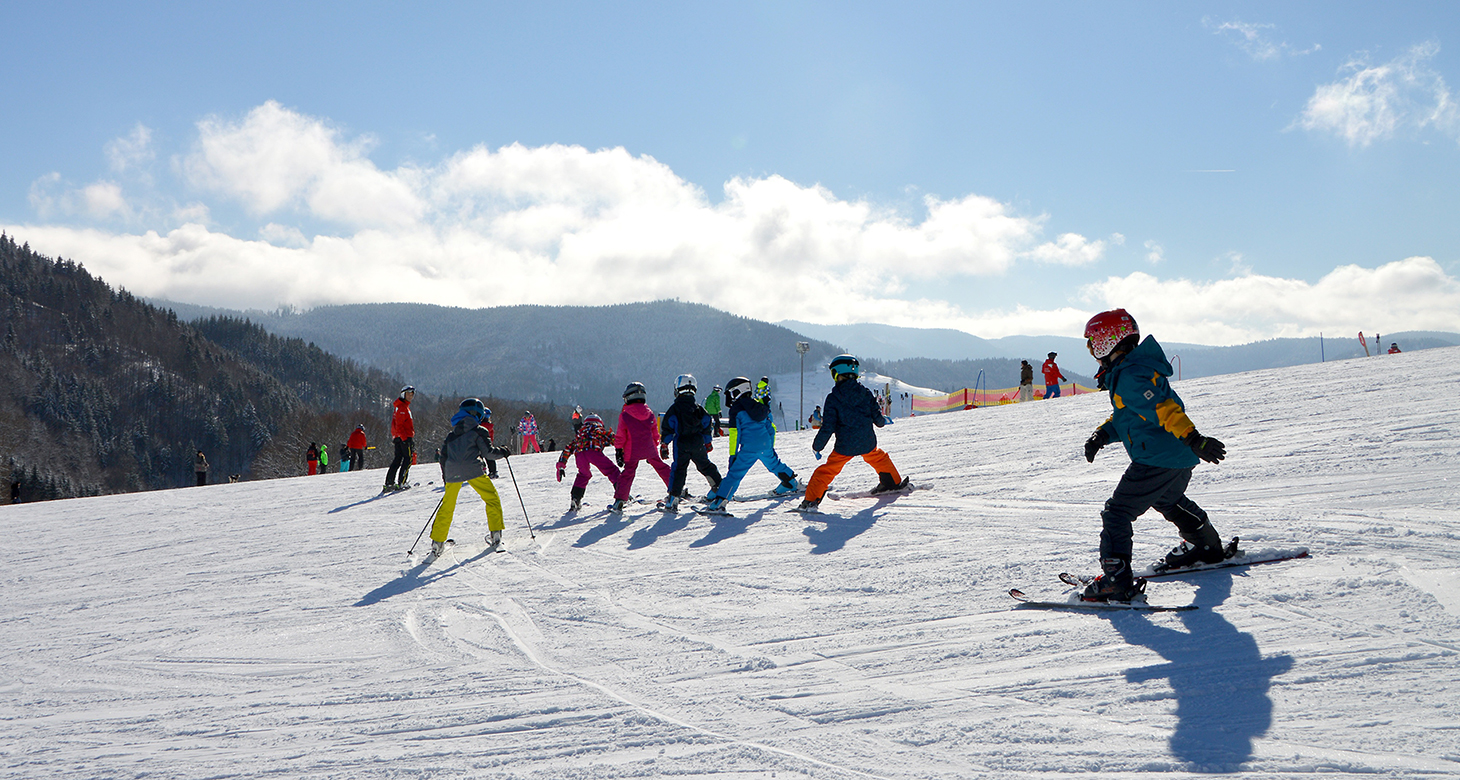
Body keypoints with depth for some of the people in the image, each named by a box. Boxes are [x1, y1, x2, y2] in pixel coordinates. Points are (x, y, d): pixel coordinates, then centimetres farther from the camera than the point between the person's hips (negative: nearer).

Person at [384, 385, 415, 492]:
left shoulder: (404, 406, 20)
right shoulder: (402, 407, -12)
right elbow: (399, 426, -20)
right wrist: (406, 438, -24)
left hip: (399, 438, 10)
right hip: (404, 437, -10)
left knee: (397, 459, 10)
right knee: (408, 458, -8)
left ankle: (389, 483, 8)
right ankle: (401, 483, -12)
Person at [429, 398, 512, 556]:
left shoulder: (451, 435, 22)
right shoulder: (479, 431, 5)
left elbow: (443, 457, 22)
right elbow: (488, 452, -2)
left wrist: (445, 478, 30)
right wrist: (502, 452, 16)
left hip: (452, 472, 5)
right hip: (473, 470, -5)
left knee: (447, 506, 14)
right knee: (492, 498, 10)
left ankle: (437, 542, 12)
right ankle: (495, 533, 3)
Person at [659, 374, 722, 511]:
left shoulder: (674, 409, -6)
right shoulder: (699, 409, 6)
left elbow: (667, 428, -7)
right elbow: (708, 426, 11)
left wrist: (664, 444, 1)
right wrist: (707, 442, 24)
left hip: (681, 445, -3)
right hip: (698, 444, 3)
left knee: (678, 470, -1)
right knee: (705, 465, 22)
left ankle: (673, 498, -9)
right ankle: (719, 486, 33)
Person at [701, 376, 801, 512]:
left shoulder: (736, 409, -4)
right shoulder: (759, 405, 15)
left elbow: (735, 435, -7)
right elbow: (770, 427, 18)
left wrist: (733, 454, -4)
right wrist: (770, 445, 27)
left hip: (750, 448, -6)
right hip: (766, 445, 6)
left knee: (735, 473, -7)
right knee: (775, 464, 29)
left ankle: (719, 502, -12)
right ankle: (792, 483, 43)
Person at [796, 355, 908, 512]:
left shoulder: (833, 398, -11)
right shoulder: (866, 393, -1)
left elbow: (828, 427, -12)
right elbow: (878, 418, 5)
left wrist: (817, 446, 0)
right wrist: (883, 421, 29)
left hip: (845, 446, -3)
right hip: (868, 443, 3)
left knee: (827, 470, 6)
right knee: (879, 458, 32)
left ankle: (811, 500, 1)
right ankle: (894, 482, 47)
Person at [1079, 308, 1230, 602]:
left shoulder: (1129, 375, -20)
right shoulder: (1130, 368, 15)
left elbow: (1162, 407, -31)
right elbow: (1126, 414, 24)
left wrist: (1192, 439, -38)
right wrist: (1103, 434, 9)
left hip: (1157, 461, -11)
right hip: (1181, 459, 11)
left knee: (1116, 513, -10)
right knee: (1168, 500, 37)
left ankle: (1117, 580, -16)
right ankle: (1208, 546, 53)